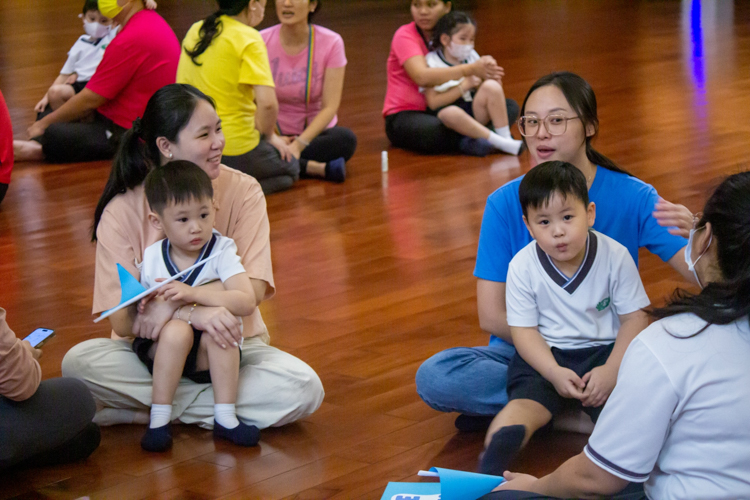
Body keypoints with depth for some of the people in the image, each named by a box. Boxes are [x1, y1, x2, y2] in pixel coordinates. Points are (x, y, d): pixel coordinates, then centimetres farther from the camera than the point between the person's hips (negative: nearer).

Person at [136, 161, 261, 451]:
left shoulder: (221, 251, -7)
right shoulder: (151, 259, -1)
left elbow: (247, 302, -23)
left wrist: (193, 294, -30)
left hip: (211, 354, -1)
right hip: (163, 351, 1)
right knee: (177, 329, -31)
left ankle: (225, 417, -22)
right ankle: (159, 419, -23)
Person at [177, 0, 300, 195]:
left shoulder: (195, 30, 8)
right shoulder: (249, 38, -14)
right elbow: (267, 103, -24)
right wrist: (269, 135, -2)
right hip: (234, 148, -7)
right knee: (291, 168, 22)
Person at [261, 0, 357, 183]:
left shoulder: (331, 42, -10)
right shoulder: (262, 42, -9)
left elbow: (330, 107, -14)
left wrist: (298, 145, -27)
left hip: (315, 133, -1)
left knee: (345, 138, -33)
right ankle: (319, 168, -26)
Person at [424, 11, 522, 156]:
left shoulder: (471, 57, 13)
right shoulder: (431, 63, -2)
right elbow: (433, 103, -13)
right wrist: (463, 86, -14)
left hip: (475, 114, 5)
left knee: (492, 86, -18)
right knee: (450, 113, -39)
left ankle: (506, 137, -21)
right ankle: (501, 143, -35)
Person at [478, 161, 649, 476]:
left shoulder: (615, 256, -7)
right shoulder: (523, 267, -6)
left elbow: (634, 318, -3)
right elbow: (523, 330, -3)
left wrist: (612, 370, -17)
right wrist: (554, 373, -19)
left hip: (604, 351, 2)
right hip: (547, 356, -1)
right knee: (524, 401, -29)